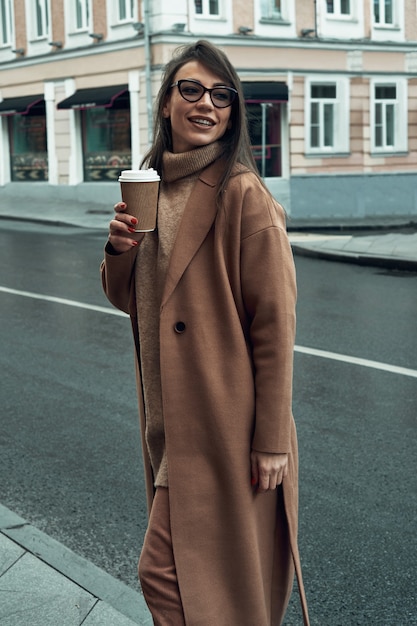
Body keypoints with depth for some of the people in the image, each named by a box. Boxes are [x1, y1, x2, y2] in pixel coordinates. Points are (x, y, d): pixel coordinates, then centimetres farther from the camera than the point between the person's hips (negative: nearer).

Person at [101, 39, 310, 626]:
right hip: (169, 417, 8)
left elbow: (275, 323, -16)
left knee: (165, 571, -2)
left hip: (226, 420, -7)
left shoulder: (244, 195, -15)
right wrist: (120, 247, -7)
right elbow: (129, 299, 15)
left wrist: (271, 439, -15)